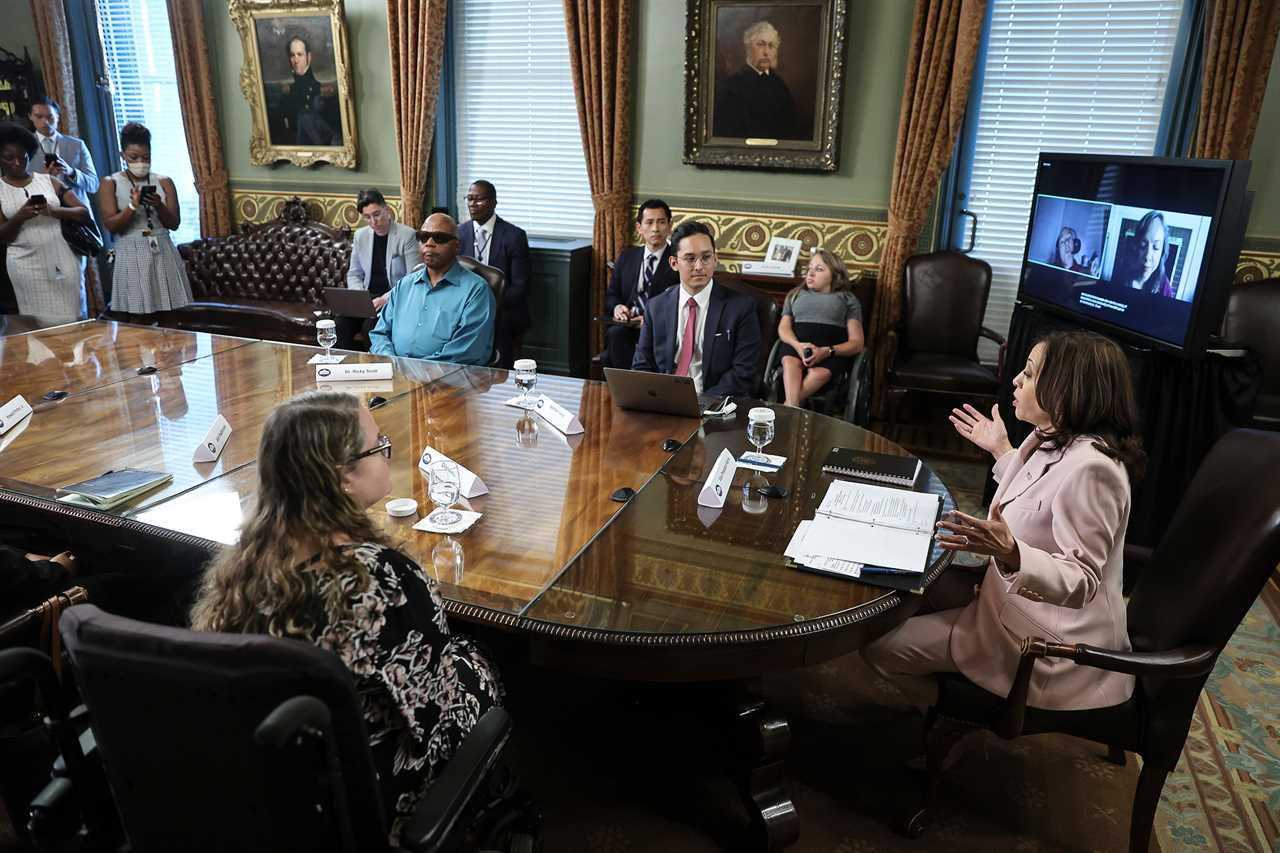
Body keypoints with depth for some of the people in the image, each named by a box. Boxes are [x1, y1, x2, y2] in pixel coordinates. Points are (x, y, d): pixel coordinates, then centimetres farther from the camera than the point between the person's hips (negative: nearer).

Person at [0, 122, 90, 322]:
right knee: (40, 322, -1)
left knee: (72, 318, 1)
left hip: (63, 260, 0)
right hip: (27, 266, 0)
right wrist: (19, 217, -15)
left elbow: (84, 213, 2)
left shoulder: (49, 180, 8)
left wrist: (54, 210, -16)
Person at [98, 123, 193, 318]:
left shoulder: (164, 182, 10)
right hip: (131, 257, -2)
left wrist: (159, 206, -15)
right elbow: (111, 225, -4)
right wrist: (132, 206, -18)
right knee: (138, 318, -6)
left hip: (163, 254, 2)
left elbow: (174, 223, 3)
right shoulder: (110, 183, 4)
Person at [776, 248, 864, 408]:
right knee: (790, 362, -35)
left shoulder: (848, 299, 20)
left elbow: (857, 343, 7)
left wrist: (827, 351, -14)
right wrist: (797, 345, -12)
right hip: (796, 342, 2)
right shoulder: (796, 294, 29)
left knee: (819, 373, -36)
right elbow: (784, 327, 13)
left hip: (833, 349, -1)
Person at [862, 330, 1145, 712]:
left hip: (1049, 645, -10)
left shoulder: (1090, 468, -30)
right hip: (1023, 603, 10)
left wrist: (1009, 553, -46)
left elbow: (1081, 582, -29)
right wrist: (1002, 451, 20)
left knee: (878, 643, -9)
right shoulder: (1054, 442, 0)